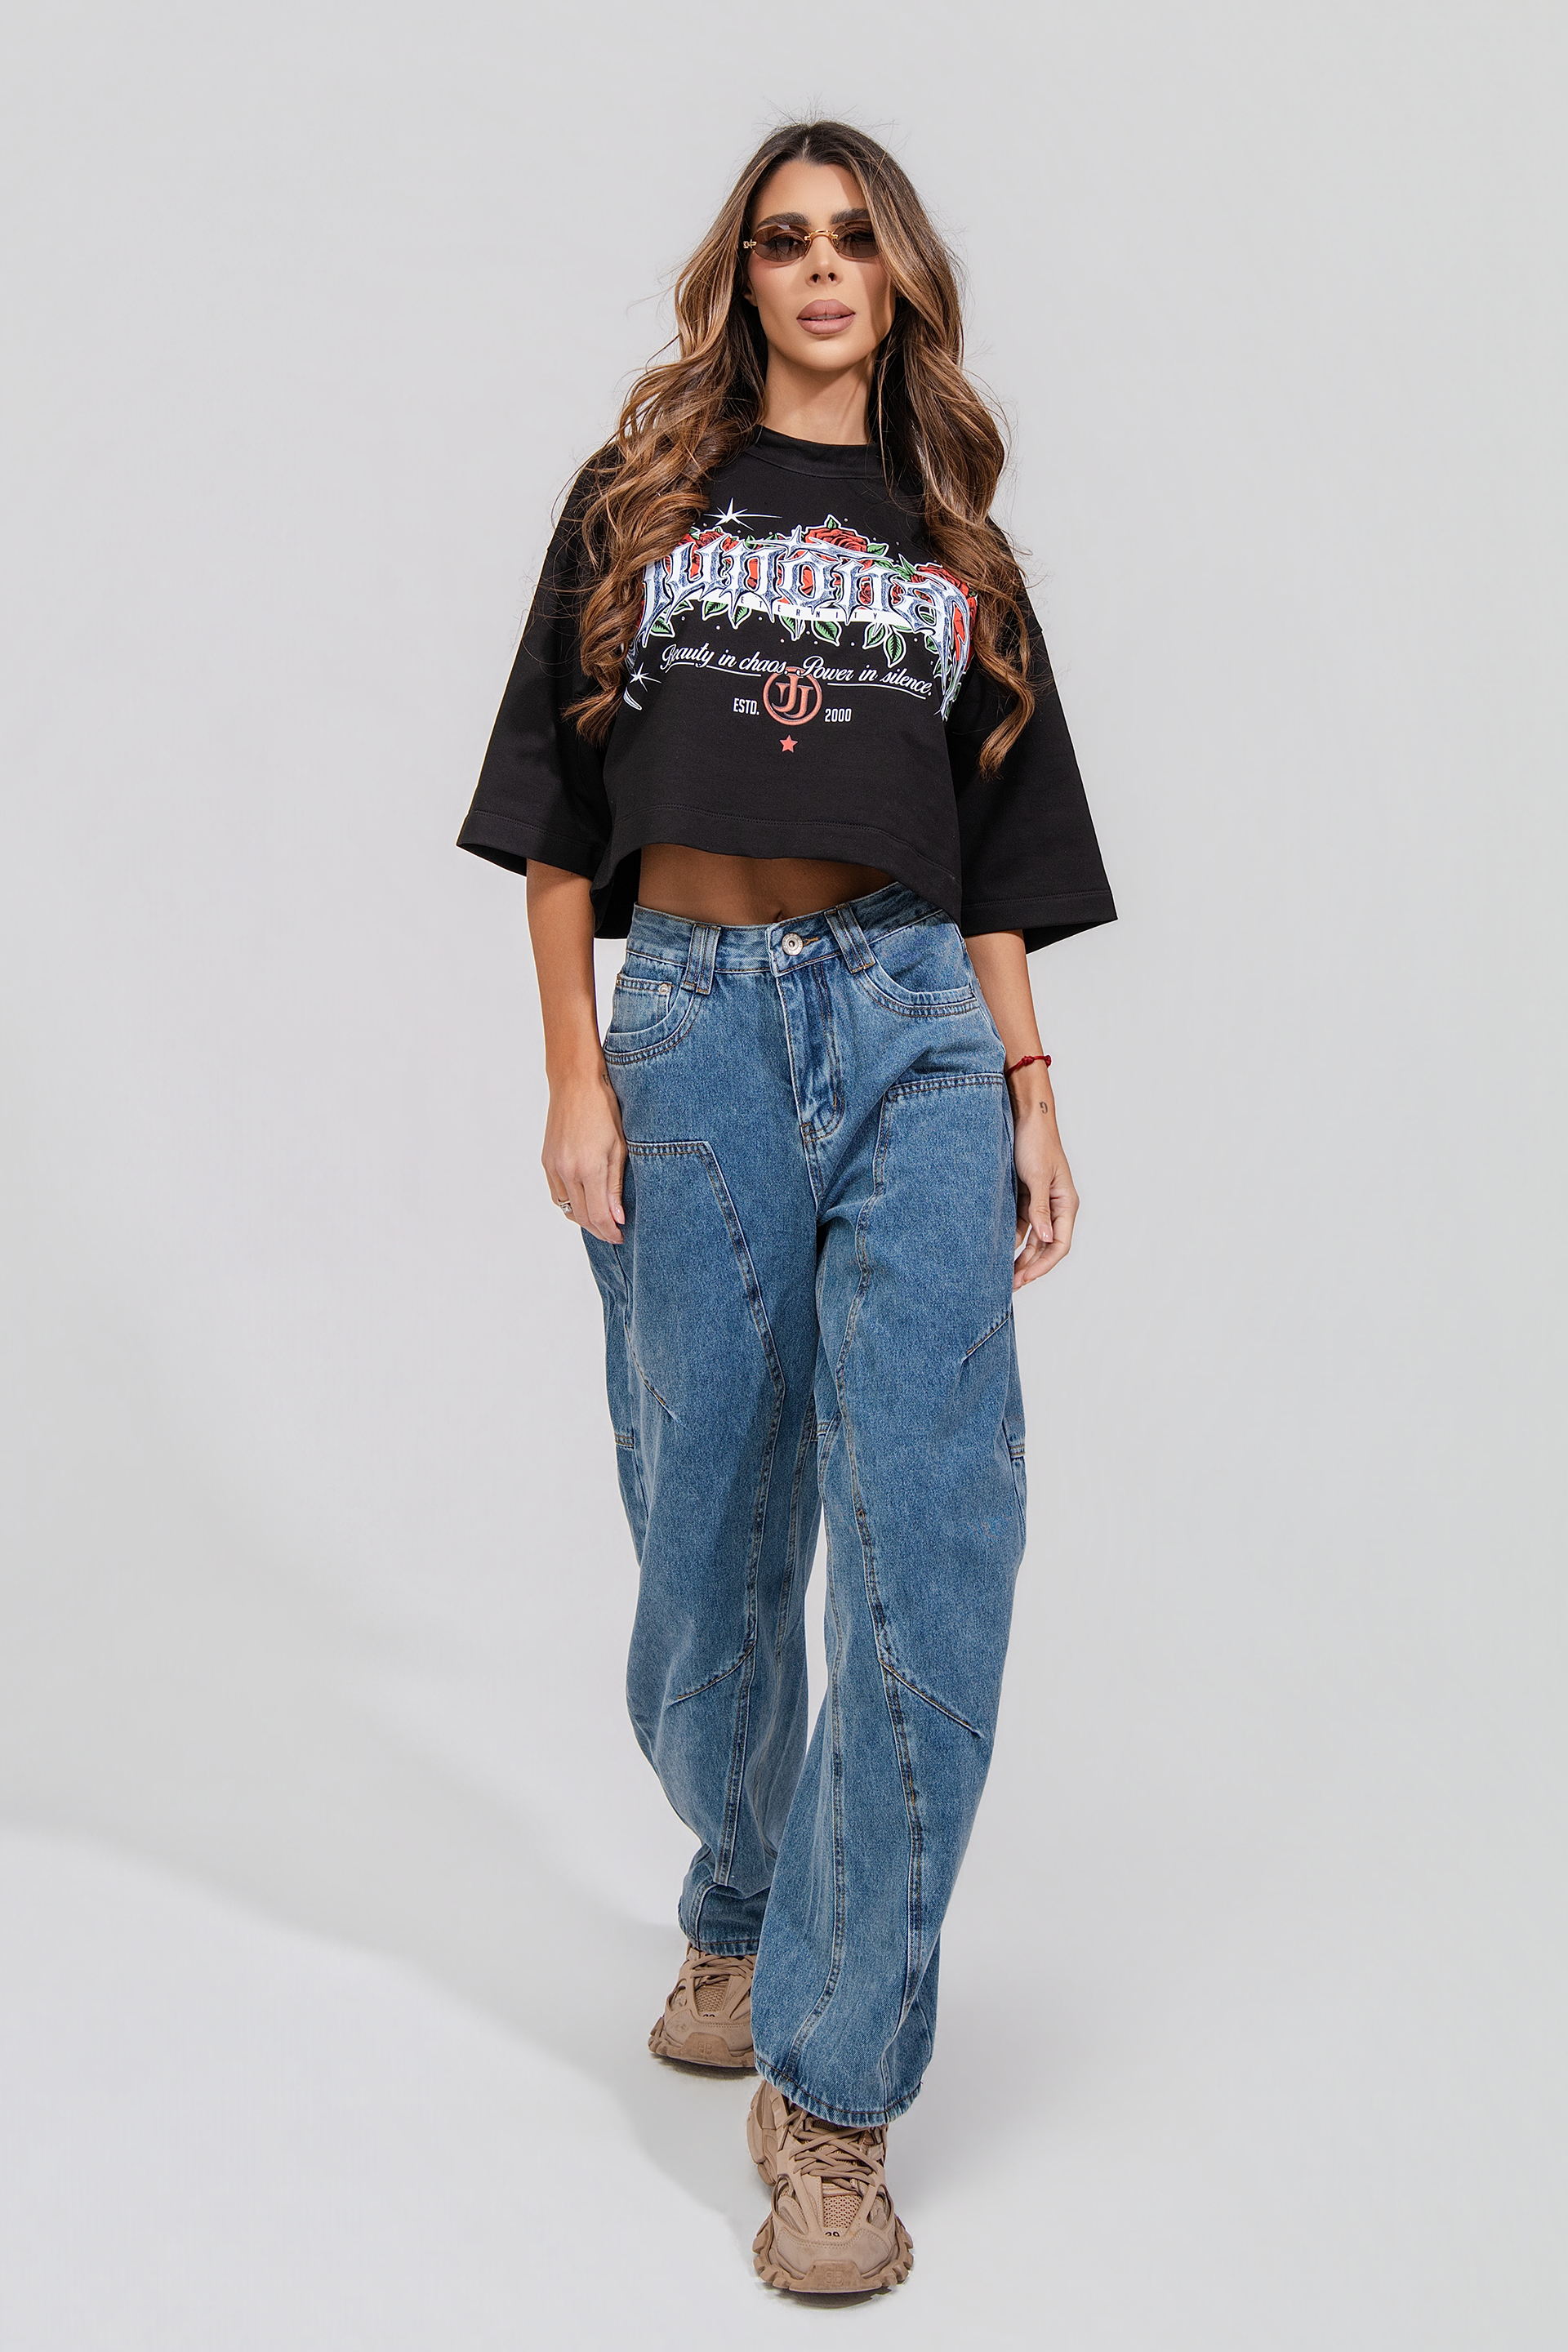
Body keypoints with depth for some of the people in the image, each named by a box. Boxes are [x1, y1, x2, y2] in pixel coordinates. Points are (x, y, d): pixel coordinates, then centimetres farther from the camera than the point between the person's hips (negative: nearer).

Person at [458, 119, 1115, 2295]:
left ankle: (832, 2087, -4)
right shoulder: (637, 499, 14)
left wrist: (1031, 1092, 4)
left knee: (934, 1544, -13)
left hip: (914, 1022, 1)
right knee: (710, 1540, 5)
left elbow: (994, 859, 16)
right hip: (691, 1019, 0)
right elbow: (557, 812, 7)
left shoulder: (954, 540, 18)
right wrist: (574, 1078, -3)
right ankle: (744, 1905, 33)